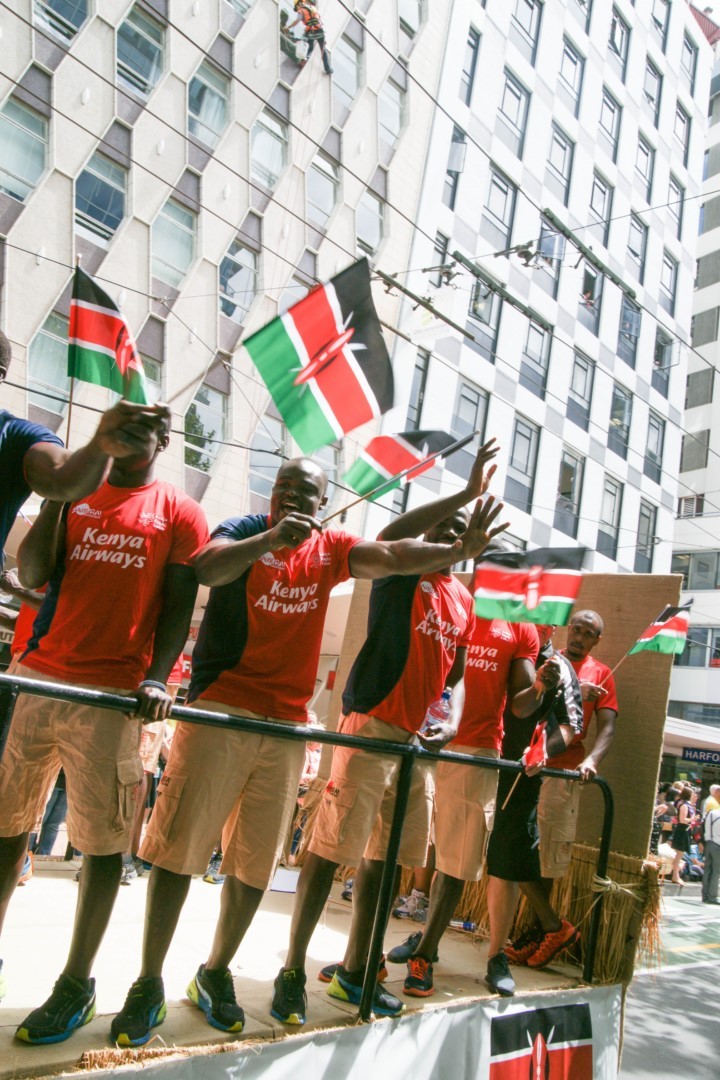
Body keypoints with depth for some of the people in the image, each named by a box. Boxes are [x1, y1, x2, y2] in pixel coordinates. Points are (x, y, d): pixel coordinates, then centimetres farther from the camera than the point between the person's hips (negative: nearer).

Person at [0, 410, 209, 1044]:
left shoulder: (179, 513, 5)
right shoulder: (74, 494, 15)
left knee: (102, 841, 1)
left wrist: (157, 678, -14)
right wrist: (56, 492, -2)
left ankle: (77, 984, 14)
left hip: (112, 696, -3)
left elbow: (179, 608, 0)